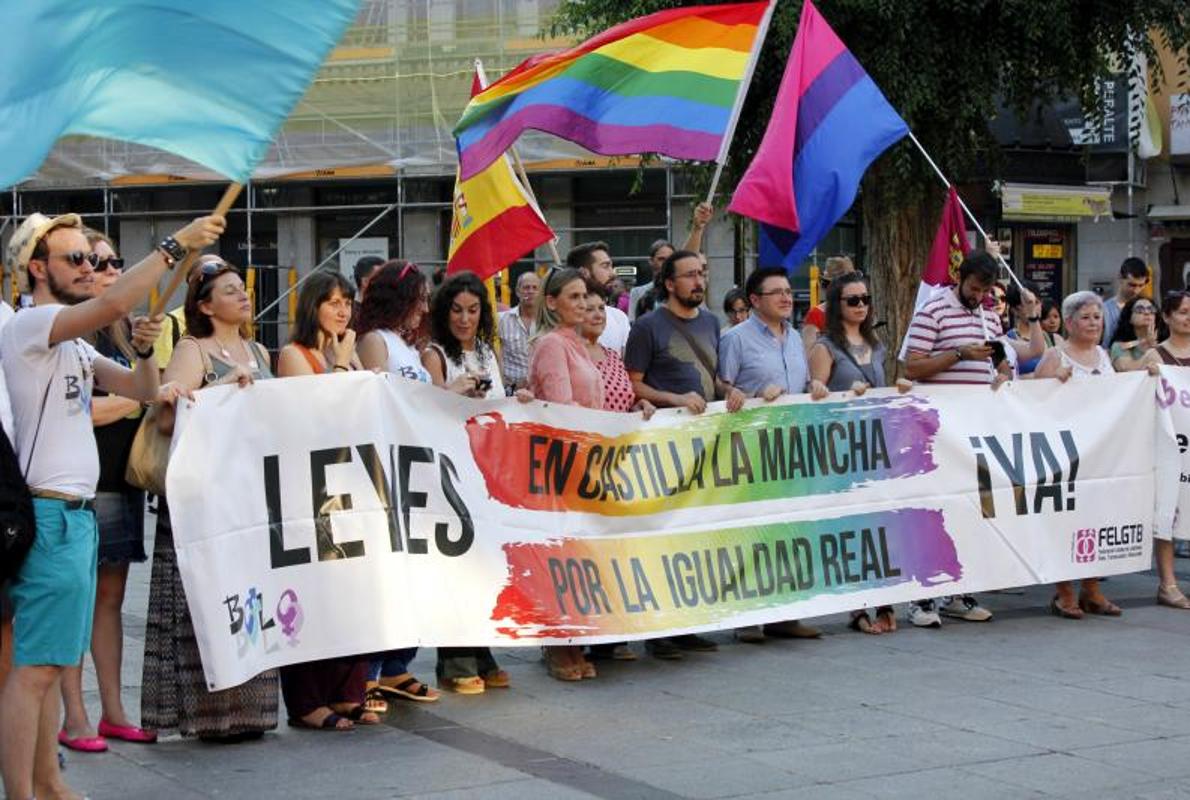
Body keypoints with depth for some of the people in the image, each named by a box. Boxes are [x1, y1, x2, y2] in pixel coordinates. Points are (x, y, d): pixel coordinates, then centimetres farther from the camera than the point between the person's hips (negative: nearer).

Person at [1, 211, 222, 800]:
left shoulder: (75, 346, 18)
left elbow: (145, 391, 17)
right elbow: (113, 305, -27)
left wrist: (144, 350, -3)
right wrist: (175, 245, -20)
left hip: (77, 511, 10)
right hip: (52, 512, -10)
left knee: (49, 663, 13)